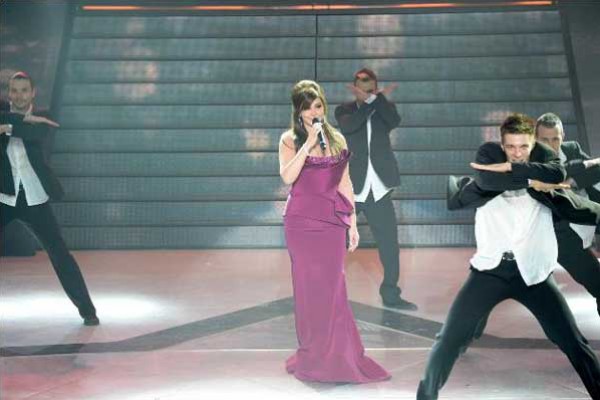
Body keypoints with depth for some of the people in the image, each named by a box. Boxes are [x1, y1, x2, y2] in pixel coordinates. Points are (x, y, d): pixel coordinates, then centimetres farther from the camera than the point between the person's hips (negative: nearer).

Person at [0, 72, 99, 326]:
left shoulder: (41, 118, 3)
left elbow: (37, 134, -21)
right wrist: (25, 119, -23)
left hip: (34, 199, -1)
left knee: (60, 254, -2)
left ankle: (86, 309, 6)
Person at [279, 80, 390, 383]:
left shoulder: (337, 139, 10)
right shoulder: (290, 140, 0)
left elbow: (345, 183, 12)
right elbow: (287, 177, -17)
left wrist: (353, 223, 10)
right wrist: (308, 144, -20)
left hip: (333, 221, 3)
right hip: (302, 222, -2)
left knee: (332, 289, 4)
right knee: (309, 288, 4)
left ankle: (336, 356, 15)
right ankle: (312, 356, 15)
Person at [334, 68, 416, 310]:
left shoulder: (384, 108, 8)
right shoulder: (344, 110, 4)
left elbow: (395, 121, -14)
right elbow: (348, 126, -19)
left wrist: (374, 99, -23)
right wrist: (373, 101, -19)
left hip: (378, 190, 2)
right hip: (349, 188, -2)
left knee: (389, 244, 5)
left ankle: (391, 295, 17)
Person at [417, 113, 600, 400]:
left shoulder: (543, 155, 6)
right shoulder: (488, 153, 5)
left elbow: (558, 174, -17)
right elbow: (486, 180, -17)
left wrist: (510, 168, -19)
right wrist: (532, 182, -13)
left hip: (533, 270, 1)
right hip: (490, 267, 0)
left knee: (574, 343, 2)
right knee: (450, 338, 0)